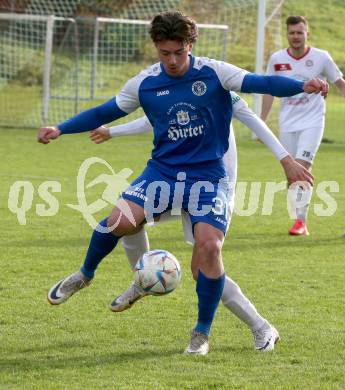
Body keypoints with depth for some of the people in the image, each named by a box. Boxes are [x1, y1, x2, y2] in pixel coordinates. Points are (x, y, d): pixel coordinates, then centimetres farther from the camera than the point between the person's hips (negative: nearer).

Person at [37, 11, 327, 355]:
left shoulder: (214, 73, -8)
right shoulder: (144, 83, 1)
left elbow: (260, 83, -17)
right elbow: (105, 112, 12)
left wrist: (302, 86, -34)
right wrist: (60, 130, 6)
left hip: (208, 175, -2)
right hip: (162, 171, 2)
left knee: (209, 246, -18)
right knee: (119, 221, -21)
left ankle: (202, 334, 1)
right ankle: (85, 275, 11)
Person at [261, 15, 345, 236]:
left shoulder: (321, 58, -5)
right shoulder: (277, 60, 0)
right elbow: (269, 91, 10)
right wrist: (262, 124, 8)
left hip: (312, 122, -3)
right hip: (287, 124, 3)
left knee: (302, 167, -18)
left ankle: (301, 220, -15)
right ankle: (300, 221, 16)